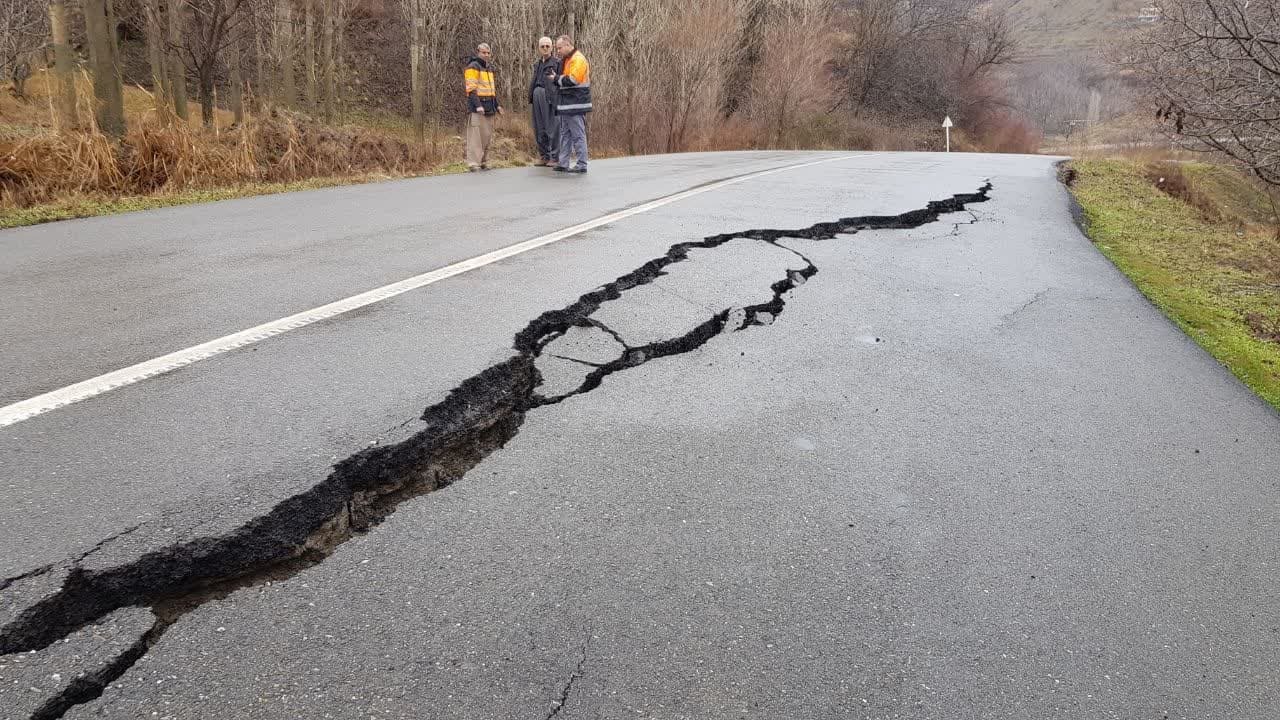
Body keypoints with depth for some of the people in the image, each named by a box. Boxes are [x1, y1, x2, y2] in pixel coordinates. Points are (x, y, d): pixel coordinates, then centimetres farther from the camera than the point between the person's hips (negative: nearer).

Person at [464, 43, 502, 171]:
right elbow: (471, 89, -14)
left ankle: (484, 161, 16)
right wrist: (478, 105, -23)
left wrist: (497, 105, 18)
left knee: (487, 136, 8)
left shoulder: (489, 68, 21)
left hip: (489, 108, 8)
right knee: (476, 135, -11)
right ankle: (473, 163, -13)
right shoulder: (473, 67, -5)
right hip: (477, 108, -8)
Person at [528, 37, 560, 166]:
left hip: (550, 98, -7)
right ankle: (543, 155, 17)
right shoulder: (537, 64, 19)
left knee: (552, 128, -6)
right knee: (539, 128, 8)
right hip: (537, 97, 7)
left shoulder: (557, 62, -1)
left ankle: (554, 157, 0)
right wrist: (530, 99, 17)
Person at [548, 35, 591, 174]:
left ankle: (582, 165, -2)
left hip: (575, 105, -10)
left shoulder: (578, 59, -12)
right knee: (565, 134, 12)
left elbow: (572, 80, -23)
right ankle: (563, 163, 17)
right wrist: (557, 78, 2)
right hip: (566, 105, 10)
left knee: (578, 135, -6)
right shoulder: (566, 60, 19)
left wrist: (557, 78, -10)